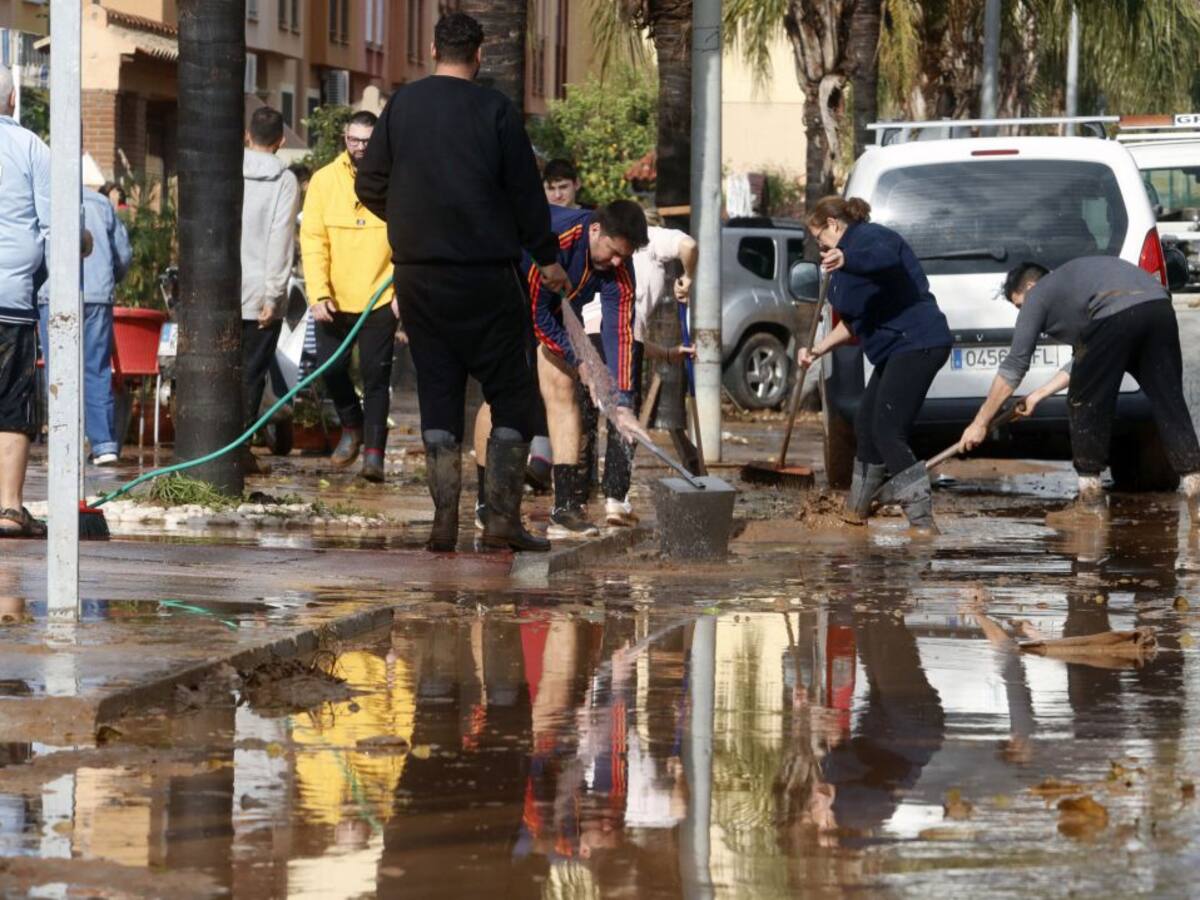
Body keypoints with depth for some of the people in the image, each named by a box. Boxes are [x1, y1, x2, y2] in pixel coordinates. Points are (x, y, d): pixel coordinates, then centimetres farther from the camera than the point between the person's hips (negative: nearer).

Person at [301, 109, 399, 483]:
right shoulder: (324, 180, 0)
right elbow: (313, 241, -2)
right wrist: (319, 294, -10)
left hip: (380, 298, -2)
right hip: (334, 299, 2)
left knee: (376, 375, -3)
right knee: (331, 368, 5)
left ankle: (373, 451, 2)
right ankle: (352, 427, 30)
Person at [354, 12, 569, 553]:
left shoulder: (402, 106, 2)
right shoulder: (495, 110, -7)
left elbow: (370, 186, 6)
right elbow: (525, 192, -3)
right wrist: (546, 257, 10)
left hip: (416, 275, 3)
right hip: (485, 276, -3)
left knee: (437, 396, 9)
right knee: (511, 396, 5)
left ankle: (444, 519, 3)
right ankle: (503, 517, -2)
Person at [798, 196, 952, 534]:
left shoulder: (868, 237, -9)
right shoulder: (852, 248, 25)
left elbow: (885, 257, -37)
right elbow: (854, 322, 32)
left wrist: (846, 260, -55)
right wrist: (818, 350, 27)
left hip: (916, 344, -11)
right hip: (895, 351, 11)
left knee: (887, 433, -17)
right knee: (866, 425, 21)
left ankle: (922, 521, -20)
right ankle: (856, 510, 38)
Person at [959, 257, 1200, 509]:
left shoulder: (1038, 295, 21)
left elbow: (1014, 366, 19)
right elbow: (1086, 357, 44)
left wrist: (980, 423, 25)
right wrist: (1039, 395, 49)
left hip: (1118, 317, -7)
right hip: (1161, 307, 7)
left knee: (1085, 402, 10)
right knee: (1168, 401, 10)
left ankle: (1090, 486, 13)